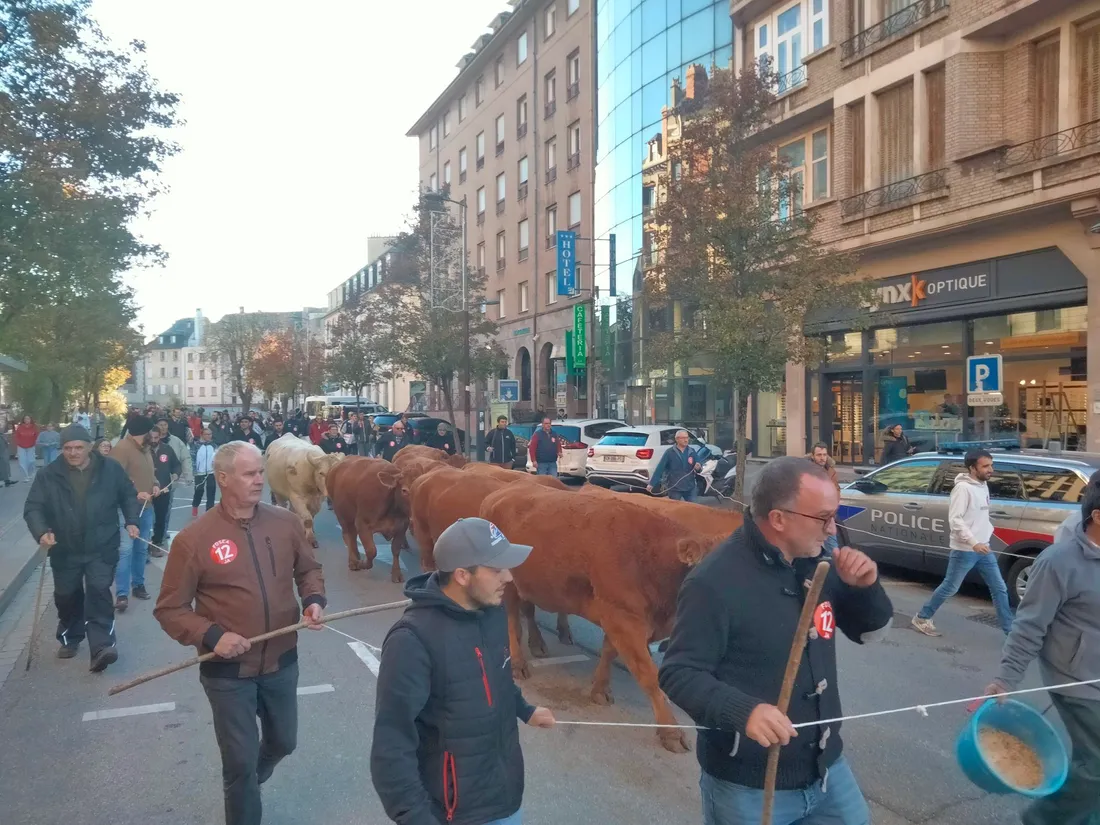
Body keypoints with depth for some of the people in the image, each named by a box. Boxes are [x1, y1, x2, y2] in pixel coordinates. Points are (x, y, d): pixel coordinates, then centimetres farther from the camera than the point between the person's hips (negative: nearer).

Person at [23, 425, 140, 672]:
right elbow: (33, 507, -6)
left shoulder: (111, 469, -5)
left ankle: (101, 647, -14)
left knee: (99, 592, -11)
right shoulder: (49, 475, -6)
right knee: (67, 596, 16)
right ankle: (70, 639, 38)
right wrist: (41, 531, -24)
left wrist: (131, 521, -4)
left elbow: (128, 495, 8)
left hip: (101, 548, -2)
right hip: (65, 550, 2)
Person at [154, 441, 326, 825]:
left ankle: (245, 782, 57)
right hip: (228, 671, -4)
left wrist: (314, 599, -10)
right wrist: (211, 635, -24)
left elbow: (308, 569, 9)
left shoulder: (286, 523, -7)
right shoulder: (194, 538, -16)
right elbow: (170, 609, -10)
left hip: (282, 662, 4)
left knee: (283, 742, 24)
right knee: (240, 761, 7)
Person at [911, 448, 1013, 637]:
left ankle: (1009, 630, 20)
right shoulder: (963, 487, -19)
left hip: (983, 548, 8)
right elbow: (954, 520, -24)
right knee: (949, 588, 4)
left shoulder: (983, 485, 8)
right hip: (964, 551, -8)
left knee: (1000, 588, 10)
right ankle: (922, 618, 19)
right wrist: (973, 543, -27)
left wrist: (988, 532, 10)